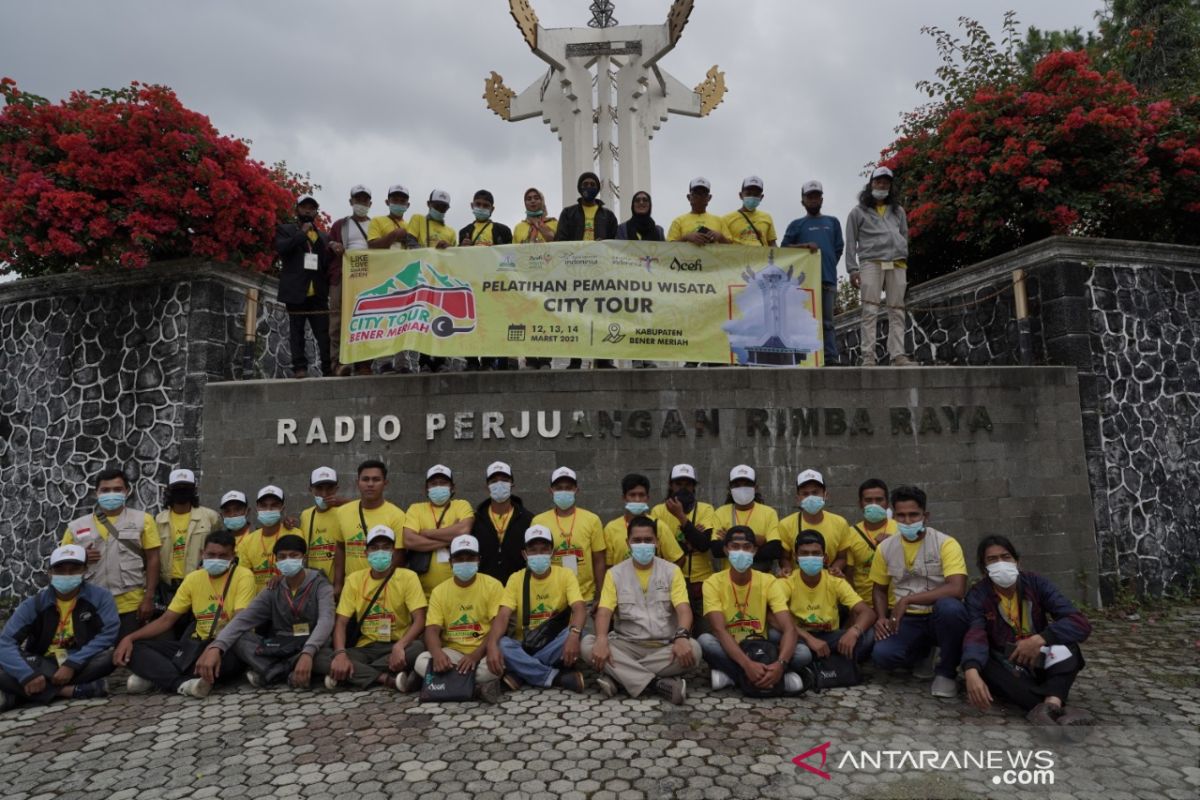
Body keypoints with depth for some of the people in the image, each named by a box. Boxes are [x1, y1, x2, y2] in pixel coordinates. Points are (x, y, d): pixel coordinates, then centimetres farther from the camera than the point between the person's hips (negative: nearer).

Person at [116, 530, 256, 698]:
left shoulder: (243, 576, -8)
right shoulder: (193, 578, 9)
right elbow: (166, 620, 9)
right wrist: (130, 638, -5)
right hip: (197, 646, 6)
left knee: (229, 657, -42)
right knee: (134, 646, -8)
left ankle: (156, 675, -19)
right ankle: (183, 683, -28)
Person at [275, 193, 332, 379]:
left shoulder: (324, 237, 21)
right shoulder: (285, 230, 11)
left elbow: (328, 263, 17)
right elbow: (281, 248, -9)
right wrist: (302, 233, -6)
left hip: (318, 293, 2)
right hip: (296, 291, -2)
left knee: (324, 332, -4)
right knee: (297, 332, 0)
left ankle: (329, 368, -2)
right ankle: (300, 367, 3)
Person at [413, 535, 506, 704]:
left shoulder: (492, 585, -4)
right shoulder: (439, 591, 4)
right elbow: (432, 630, -5)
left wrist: (476, 654, -25)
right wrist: (438, 653, -28)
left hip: (484, 651, -3)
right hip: (453, 651, 4)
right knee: (422, 662, -25)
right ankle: (479, 685, -20)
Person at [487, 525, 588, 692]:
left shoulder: (566, 575, -4)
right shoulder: (516, 578, -1)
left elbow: (579, 608, -20)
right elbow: (503, 615, -13)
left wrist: (573, 634, -43)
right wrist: (492, 644, -34)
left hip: (555, 645, -1)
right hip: (525, 645, 1)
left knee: (576, 633, -32)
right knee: (501, 645, -31)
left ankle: (520, 674, -22)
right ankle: (557, 677, -23)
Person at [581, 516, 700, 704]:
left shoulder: (671, 571, 2)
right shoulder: (615, 573, 3)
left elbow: (684, 610, -10)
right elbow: (604, 612, -7)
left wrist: (681, 637, -32)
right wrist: (602, 640, -29)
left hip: (664, 646, 0)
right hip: (627, 645, 1)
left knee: (692, 649, -32)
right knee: (588, 645, -27)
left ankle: (618, 675, -25)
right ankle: (658, 683, -30)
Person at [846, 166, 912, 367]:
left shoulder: (898, 211, 23)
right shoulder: (858, 211, 13)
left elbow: (905, 237, 22)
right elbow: (851, 242, 6)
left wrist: (905, 262, 11)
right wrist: (852, 269, -3)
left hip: (897, 264, 3)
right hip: (871, 262, -3)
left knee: (897, 311, -2)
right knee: (870, 310, -11)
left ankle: (898, 355, -4)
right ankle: (869, 356, -13)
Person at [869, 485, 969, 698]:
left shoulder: (945, 544, -12)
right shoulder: (885, 548, 1)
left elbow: (957, 589, -26)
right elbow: (880, 590, 12)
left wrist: (907, 600, -26)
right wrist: (881, 618, -8)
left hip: (939, 617, -3)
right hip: (904, 619, 3)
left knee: (950, 607, -39)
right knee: (882, 655, -27)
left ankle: (946, 672, -10)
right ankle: (926, 652, 10)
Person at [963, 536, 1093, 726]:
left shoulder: (1036, 583, -8)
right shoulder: (977, 595, -12)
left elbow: (1081, 623, -18)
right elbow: (975, 636, -30)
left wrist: (1040, 639, -34)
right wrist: (971, 672, -51)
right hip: (1007, 670, -1)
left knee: (1063, 635, -25)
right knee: (981, 666, -32)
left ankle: (1050, 704, -48)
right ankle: (1057, 708, -48)